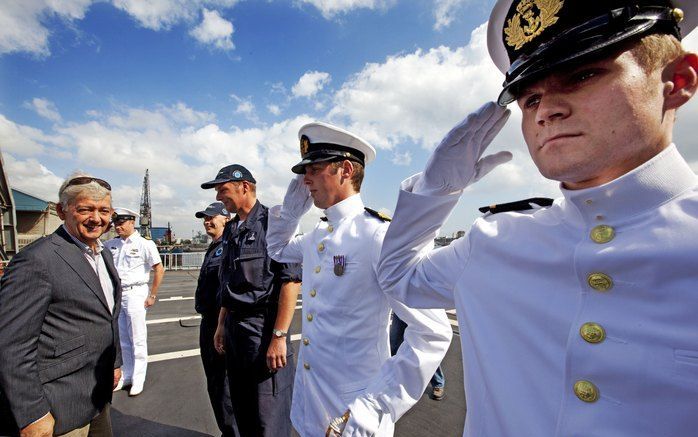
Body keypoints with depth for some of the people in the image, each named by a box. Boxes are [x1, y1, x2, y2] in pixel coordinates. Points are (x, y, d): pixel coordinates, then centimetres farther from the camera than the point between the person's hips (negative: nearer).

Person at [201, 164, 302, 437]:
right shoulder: (231, 230, 11)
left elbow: (291, 280, -19)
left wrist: (279, 336, -20)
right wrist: (222, 325, 18)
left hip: (263, 327, -8)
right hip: (234, 327, 8)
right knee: (241, 409, 22)